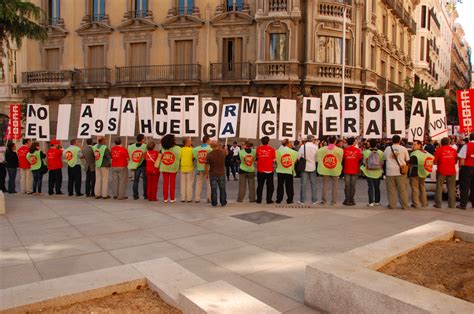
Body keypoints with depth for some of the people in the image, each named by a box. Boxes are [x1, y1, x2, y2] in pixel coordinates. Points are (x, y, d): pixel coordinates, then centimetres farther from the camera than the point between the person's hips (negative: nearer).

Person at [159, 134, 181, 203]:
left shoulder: (163, 148, -2)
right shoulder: (178, 148, -10)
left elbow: (161, 157, 1)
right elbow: (180, 158, -7)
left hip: (164, 168, 3)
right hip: (173, 168, -2)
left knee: (165, 183, 9)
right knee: (172, 183, 7)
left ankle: (165, 198, 11)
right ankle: (172, 198, 8)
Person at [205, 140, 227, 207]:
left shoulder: (209, 155, -14)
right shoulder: (222, 152, -8)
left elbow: (207, 166, -11)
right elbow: (227, 153, 18)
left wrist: (207, 174, 4)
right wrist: (220, 148, 28)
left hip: (213, 174, -2)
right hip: (221, 174, 2)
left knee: (214, 189, 5)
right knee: (222, 189, 12)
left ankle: (214, 203, 8)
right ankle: (223, 202, 18)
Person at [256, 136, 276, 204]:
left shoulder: (258, 148, -3)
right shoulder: (272, 149, -7)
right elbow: (274, 159, -2)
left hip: (260, 170, 2)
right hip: (269, 170, -2)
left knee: (260, 185, 12)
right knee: (269, 186, 8)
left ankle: (259, 199, 15)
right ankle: (269, 200, 8)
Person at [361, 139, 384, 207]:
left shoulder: (366, 152, -9)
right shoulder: (380, 152, -4)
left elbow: (364, 162, -5)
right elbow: (382, 163, 2)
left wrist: (363, 170, 8)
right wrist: (382, 171, 15)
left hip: (369, 172, -2)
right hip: (378, 173, 2)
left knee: (370, 187, 2)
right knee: (377, 187, 13)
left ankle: (371, 202, 0)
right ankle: (377, 202, 20)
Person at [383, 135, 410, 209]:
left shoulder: (387, 148, 3)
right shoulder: (403, 149, 0)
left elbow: (384, 158, 13)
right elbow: (407, 160, 7)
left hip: (390, 171, 1)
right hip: (401, 171, -1)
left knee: (391, 189, 5)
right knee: (402, 189, 5)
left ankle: (392, 205, 8)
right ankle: (404, 205, 9)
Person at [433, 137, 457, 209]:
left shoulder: (439, 149, -5)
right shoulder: (453, 150, 6)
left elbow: (435, 162, -5)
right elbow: (456, 161, 13)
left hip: (441, 171, -3)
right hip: (452, 172, 3)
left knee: (439, 187, 3)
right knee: (451, 188, 8)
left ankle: (438, 204, 2)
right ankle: (452, 204, 10)